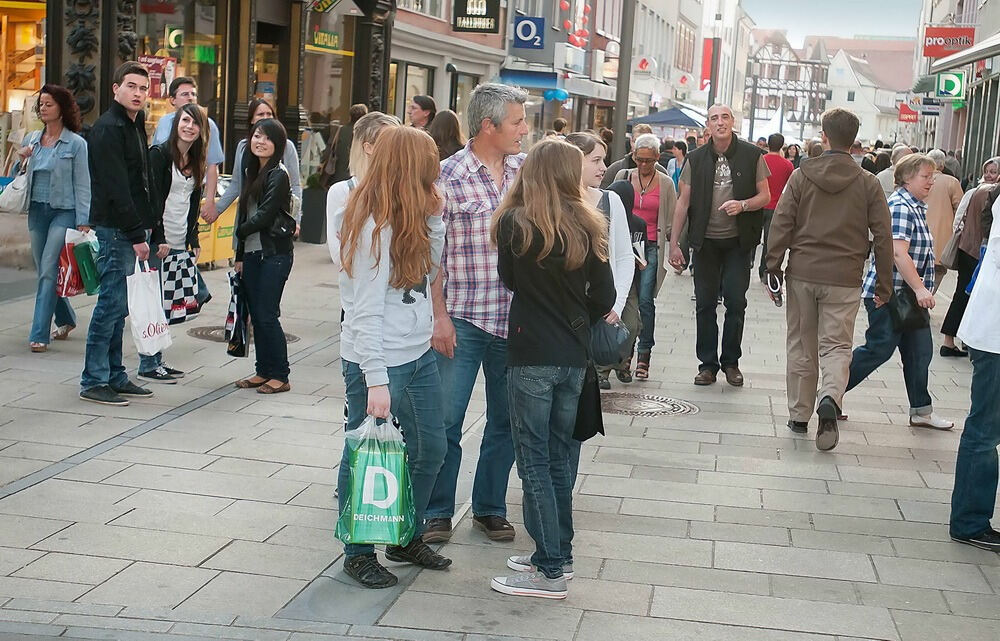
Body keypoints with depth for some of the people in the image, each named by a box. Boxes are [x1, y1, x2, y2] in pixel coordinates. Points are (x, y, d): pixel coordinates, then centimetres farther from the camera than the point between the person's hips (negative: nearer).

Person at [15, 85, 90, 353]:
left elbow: (82, 185, -5)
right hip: (37, 210, 6)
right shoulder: (31, 140, 10)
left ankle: (39, 334, -11)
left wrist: (83, 221, -10)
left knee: (48, 271, -12)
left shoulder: (75, 144, -4)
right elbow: (19, 178, 17)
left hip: (63, 212, -5)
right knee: (44, 271, 12)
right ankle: (66, 320, 33)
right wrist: (21, 161, -3)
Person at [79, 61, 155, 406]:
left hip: (129, 229, 9)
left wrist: (142, 227, 10)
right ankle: (93, 381, 0)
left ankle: (114, 376, 18)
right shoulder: (108, 128, -13)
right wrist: (137, 235, -20)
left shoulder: (134, 125, 17)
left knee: (116, 305, 12)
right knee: (112, 303, -6)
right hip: (114, 228, -9)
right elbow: (116, 188, -19)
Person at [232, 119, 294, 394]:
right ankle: (263, 371, 18)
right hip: (252, 253, 8)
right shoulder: (251, 172, 15)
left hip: (274, 254, -8)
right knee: (256, 315, 10)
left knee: (267, 315, -6)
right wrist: (240, 255, 15)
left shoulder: (278, 175, -10)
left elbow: (265, 215, -16)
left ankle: (280, 376, 3)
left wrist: (240, 231, 0)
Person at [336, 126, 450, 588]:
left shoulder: (409, 220, 9)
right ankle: (359, 553, 21)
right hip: (377, 360, -10)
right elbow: (366, 311, -21)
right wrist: (376, 380, -24)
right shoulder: (374, 226, -20)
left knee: (430, 447, 17)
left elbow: (430, 270, 15)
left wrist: (433, 215, 5)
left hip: (418, 355, 10)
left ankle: (408, 538, 35)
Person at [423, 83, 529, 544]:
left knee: (507, 420, 12)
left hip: (514, 317, 4)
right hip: (463, 319, -4)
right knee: (445, 421, 0)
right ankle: (438, 513, 14)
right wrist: (440, 316, -11)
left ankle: (490, 508, 27)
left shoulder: (526, 170, 5)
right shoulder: (448, 176, -7)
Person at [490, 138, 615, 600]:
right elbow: (605, 296, 3)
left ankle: (551, 570, 1)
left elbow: (508, 279, 6)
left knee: (534, 460, 1)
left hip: (532, 355, -4)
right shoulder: (587, 226, 0)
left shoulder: (514, 223, -8)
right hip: (574, 356, 4)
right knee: (560, 457, 15)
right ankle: (558, 555, 24)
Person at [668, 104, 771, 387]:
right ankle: (708, 364, 13)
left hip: (739, 241, -1)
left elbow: (765, 196, 3)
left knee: (736, 302, 0)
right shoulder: (696, 159, 3)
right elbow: (683, 202, 5)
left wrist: (742, 205, -19)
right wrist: (674, 243, 1)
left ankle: (731, 362, 14)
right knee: (705, 304, 4)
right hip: (707, 241, 1)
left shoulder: (752, 156, -1)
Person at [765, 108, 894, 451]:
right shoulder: (869, 184, -1)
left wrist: (773, 268, 4)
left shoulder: (801, 176, 0)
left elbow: (780, 225, -3)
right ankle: (830, 399, -24)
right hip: (844, 280, -1)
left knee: (802, 346, 12)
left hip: (802, 274, 1)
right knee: (836, 346, 3)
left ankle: (799, 415, 18)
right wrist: (883, 284, 8)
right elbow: (883, 237, 0)